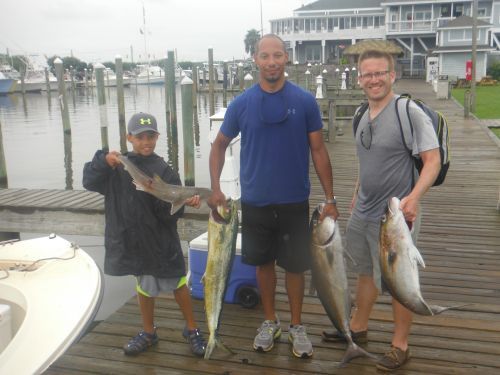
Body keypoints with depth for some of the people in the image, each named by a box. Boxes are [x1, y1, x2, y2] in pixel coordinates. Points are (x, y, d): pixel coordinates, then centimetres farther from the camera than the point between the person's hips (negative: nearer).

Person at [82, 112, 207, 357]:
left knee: (178, 282, 6)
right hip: (131, 238, 3)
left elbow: (171, 210, -11)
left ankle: (191, 330, 25)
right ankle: (148, 333, 36)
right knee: (144, 285, 17)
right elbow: (89, 181, -6)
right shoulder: (118, 165, 2)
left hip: (160, 238, -2)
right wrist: (104, 161, -22)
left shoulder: (163, 170, -8)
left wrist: (185, 201, -31)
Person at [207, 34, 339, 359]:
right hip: (255, 203, 1)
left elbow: (318, 150, -1)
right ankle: (270, 322, 34)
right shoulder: (241, 104, -3)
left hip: (295, 202, -1)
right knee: (264, 263, 15)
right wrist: (216, 188, -4)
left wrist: (330, 198, -2)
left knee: (295, 265, 9)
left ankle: (296, 326, 29)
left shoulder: (305, 101, -6)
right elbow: (219, 145, 7)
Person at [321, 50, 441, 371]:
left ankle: (400, 345, 25)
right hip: (362, 213, 7)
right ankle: (358, 327, 41)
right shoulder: (364, 117, 8)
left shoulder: (409, 112, -16)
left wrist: (414, 196, -32)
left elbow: (433, 159, -19)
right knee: (366, 272, 22)